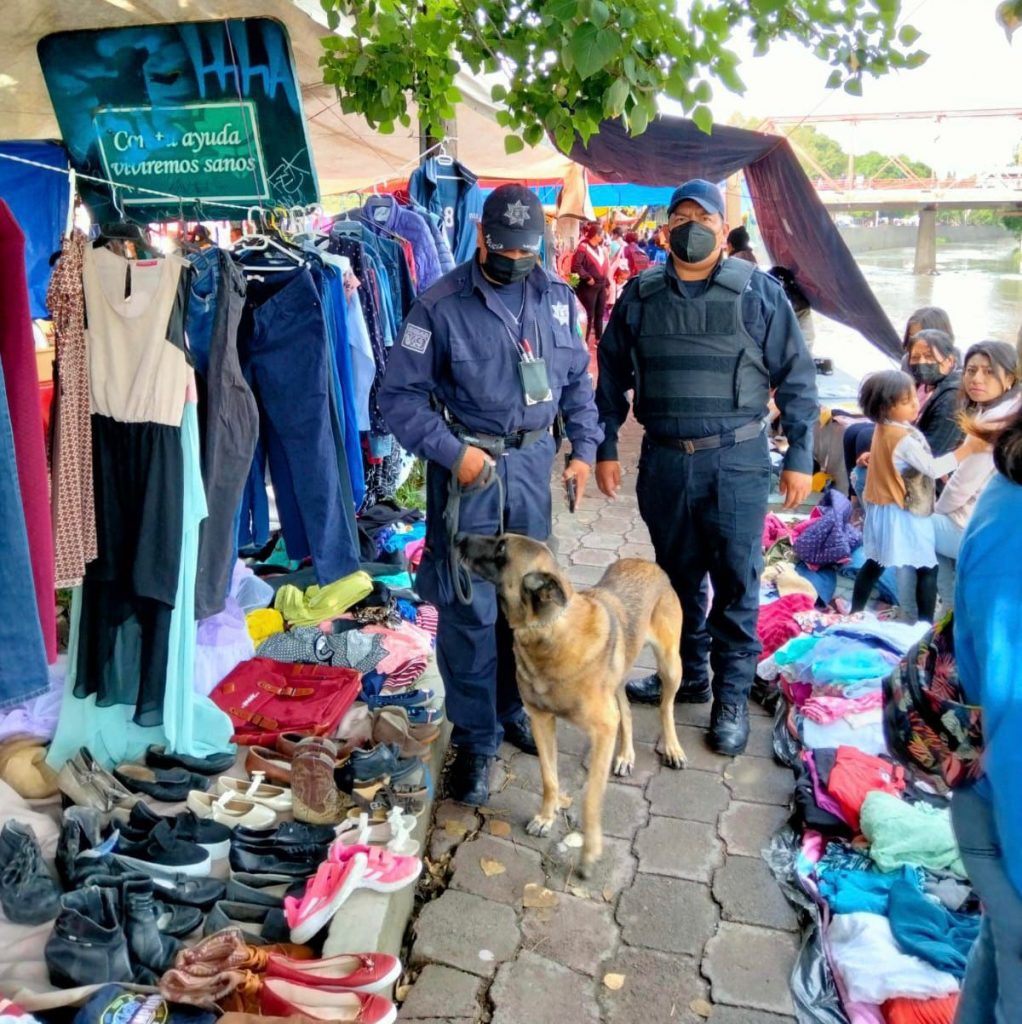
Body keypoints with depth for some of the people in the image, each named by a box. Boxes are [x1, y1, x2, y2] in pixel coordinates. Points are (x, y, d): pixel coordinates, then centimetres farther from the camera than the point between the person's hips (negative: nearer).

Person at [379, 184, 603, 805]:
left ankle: (515, 708, 34)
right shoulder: (441, 305, -9)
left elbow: (577, 380, 15)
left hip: (532, 461, 5)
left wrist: (584, 447, 5)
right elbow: (401, 395, -8)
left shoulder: (557, 298, 5)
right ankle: (476, 739, 12)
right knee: (469, 606, -2)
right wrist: (452, 451, -18)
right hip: (468, 464, -4)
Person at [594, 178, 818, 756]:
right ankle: (688, 674, 32)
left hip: (737, 461, -3)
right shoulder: (639, 295, 6)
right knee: (678, 575, 15)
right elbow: (613, 377, 11)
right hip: (664, 461, 3)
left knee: (736, 582, 2)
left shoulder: (760, 293, -2)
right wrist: (605, 449, 8)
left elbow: (796, 378, 0)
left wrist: (800, 458, -3)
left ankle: (732, 696, 17)